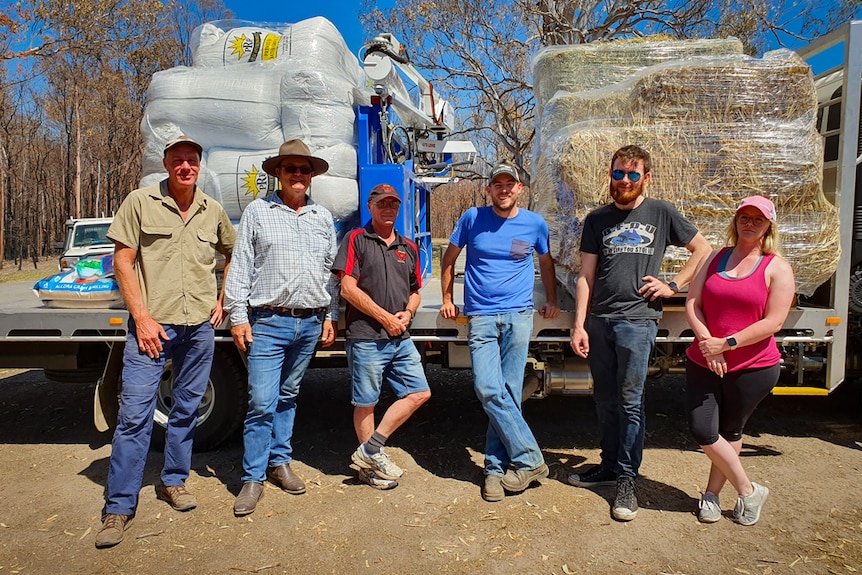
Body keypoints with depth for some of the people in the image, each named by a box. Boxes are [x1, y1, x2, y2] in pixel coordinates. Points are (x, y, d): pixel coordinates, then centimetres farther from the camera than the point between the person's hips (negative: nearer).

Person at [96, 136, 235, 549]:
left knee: (187, 409, 12)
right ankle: (119, 506, 8)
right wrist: (142, 318, -10)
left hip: (200, 328, 4)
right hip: (152, 325, -3)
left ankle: (173, 481, 31)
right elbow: (122, 261, -3)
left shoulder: (213, 212, 9)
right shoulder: (140, 202, -1)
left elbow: (234, 255, 24)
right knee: (134, 413, -4)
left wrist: (223, 300, 12)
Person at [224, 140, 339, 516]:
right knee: (261, 402, -6)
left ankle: (279, 461, 28)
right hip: (268, 322, -3)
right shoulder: (258, 211, 4)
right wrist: (238, 316, -6)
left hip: (310, 323, 4)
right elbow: (240, 266, 1)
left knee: (288, 397, 15)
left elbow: (331, 270, 16)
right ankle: (253, 478, 7)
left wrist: (330, 316, 11)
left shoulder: (323, 217, 14)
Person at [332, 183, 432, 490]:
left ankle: (371, 450, 10)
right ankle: (370, 464, 21)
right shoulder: (357, 240, -1)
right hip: (366, 338, -6)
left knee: (419, 392, 2)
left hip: (401, 338, 6)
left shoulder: (408, 247, 17)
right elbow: (348, 288, -10)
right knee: (366, 403, 4)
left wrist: (407, 313, -1)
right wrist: (385, 317, -13)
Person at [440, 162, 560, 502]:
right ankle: (530, 460, 2)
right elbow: (449, 258, 16)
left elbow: (546, 262, 25)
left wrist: (552, 300, 25)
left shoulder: (535, 223, 7)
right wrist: (447, 299, 14)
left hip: (518, 316, 0)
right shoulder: (472, 218, 4)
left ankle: (496, 468, 13)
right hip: (481, 318, 0)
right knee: (488, 391, -11)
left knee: (508, 393, 0)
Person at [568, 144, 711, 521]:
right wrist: (579, 325, 0)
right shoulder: (597, 220, 11)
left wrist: (673, 286, 1)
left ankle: (627, 479, 10)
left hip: (637, 319, -3)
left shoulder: (661, 213, 6)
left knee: (630, 401, -2)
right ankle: (610, 465, 26)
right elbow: (586, 276, 8)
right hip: (598, 320, 3)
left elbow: (703, 249, 13)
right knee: (605, 399, 10)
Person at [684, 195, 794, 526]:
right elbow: (692, 303, 1)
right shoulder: (716, 258, 8)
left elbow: (774, 322, -12)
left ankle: (712, 493, 29)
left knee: (730, 432, 11)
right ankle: (749, 491, 16)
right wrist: (707, 342, -14)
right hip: (704, 362, 3)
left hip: (753, 366, -3)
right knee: (702, 431, -4)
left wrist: (727, 343, -18)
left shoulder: (777, 268, -3)